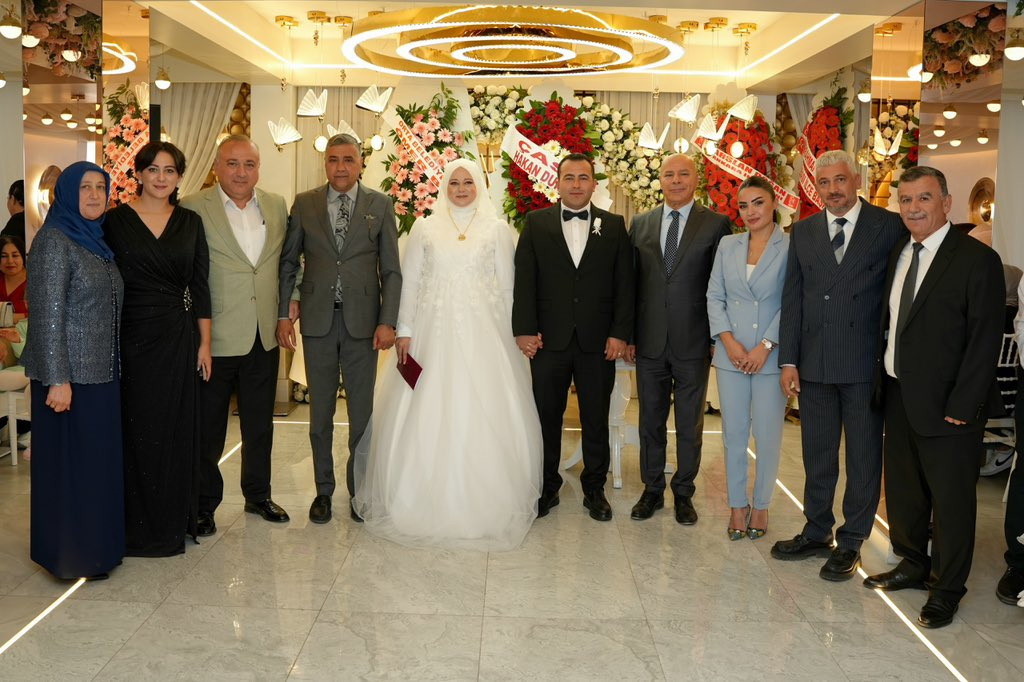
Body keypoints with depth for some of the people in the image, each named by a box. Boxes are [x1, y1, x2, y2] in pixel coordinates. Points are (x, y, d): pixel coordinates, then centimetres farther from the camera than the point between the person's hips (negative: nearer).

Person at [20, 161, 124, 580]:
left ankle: (100, 542, 27)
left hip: (103, 372, 8)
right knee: (70, 462, 2)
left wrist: (114, 366, 15)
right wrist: (57, 379, -20)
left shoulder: (97, 242, 12)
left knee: (102, 459, 13)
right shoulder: (55, 240, -11)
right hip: (70, 374, -8)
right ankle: (70, 554, 16)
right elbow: (47, 314, -16)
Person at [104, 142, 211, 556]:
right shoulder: (116, 220, -1)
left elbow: (200, 285, 7)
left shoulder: (190, 222, 6)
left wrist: (204, 343, 3)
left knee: (176, 429, 8)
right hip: (132, 336, -2)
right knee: (136, 430, 3)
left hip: (179, 339, 2)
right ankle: (139, 526, 16)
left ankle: (175, 519, 21)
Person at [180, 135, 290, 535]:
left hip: (264, 338, 4)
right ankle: (205, 505, 25)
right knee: (207, 427, 9)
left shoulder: (277, 206, 6)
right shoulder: (192, 209, -9)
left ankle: (258, 494, 34)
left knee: (260, 424, 17)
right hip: (214, 338, -4)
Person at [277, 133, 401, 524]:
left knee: (362, 411, 5)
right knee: (320, 412, 10)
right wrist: (284, 314, 0)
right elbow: (288, 262, 8)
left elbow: (391, 269, 1)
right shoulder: (304, 204, 6)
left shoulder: (380, 205, 3)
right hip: (318, 320, 1)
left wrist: (388, 322, -7)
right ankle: (323, 489, 24)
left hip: (362, 321, -1)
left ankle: (359, 489, 21)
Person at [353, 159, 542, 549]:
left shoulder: (497, 230, 7)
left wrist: (511, 335, 0)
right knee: (426, 415, 0)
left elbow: (507, 286, 6)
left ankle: (484, 502, 11)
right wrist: (404, 330, -1)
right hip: (433, 330, 1)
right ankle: (424, 501, 12)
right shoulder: (424, 228, 9)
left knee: (482, 413, -2)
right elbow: (409, 282, 7)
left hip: (482, 332, 0)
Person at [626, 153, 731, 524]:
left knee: (690, 424, 9)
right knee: (650, 421, 12)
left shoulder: (716, 224, -1)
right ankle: (652, 490, 27)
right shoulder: (640, 224, 7)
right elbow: (631, 282, 7)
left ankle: (683, 493, 24)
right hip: (649, 341, 2)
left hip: (694, 341, -2)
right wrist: (627, 334, 4)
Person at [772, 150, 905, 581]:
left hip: (866, 363, -3)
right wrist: (788, 360, 1)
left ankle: (851, 542, 21)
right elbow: (792, 298, 6)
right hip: (814, 363, 4)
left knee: (864, 456, 7)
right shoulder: (803, 231, 8)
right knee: (817, 453, 14)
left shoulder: (889, 226, -3)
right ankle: (816, 533, 29)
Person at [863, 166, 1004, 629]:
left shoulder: (978, 260, -11)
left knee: (951, 499, 5)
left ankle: (946, 590, 21)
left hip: (947, 406, -6)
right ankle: (913, 564, 36)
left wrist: (961, 407, -17)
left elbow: (985, 340, -14)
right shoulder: (897, 254, 10)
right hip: (899, 398, 7)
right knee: (902, 490, 17)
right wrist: (882, 377, 5)